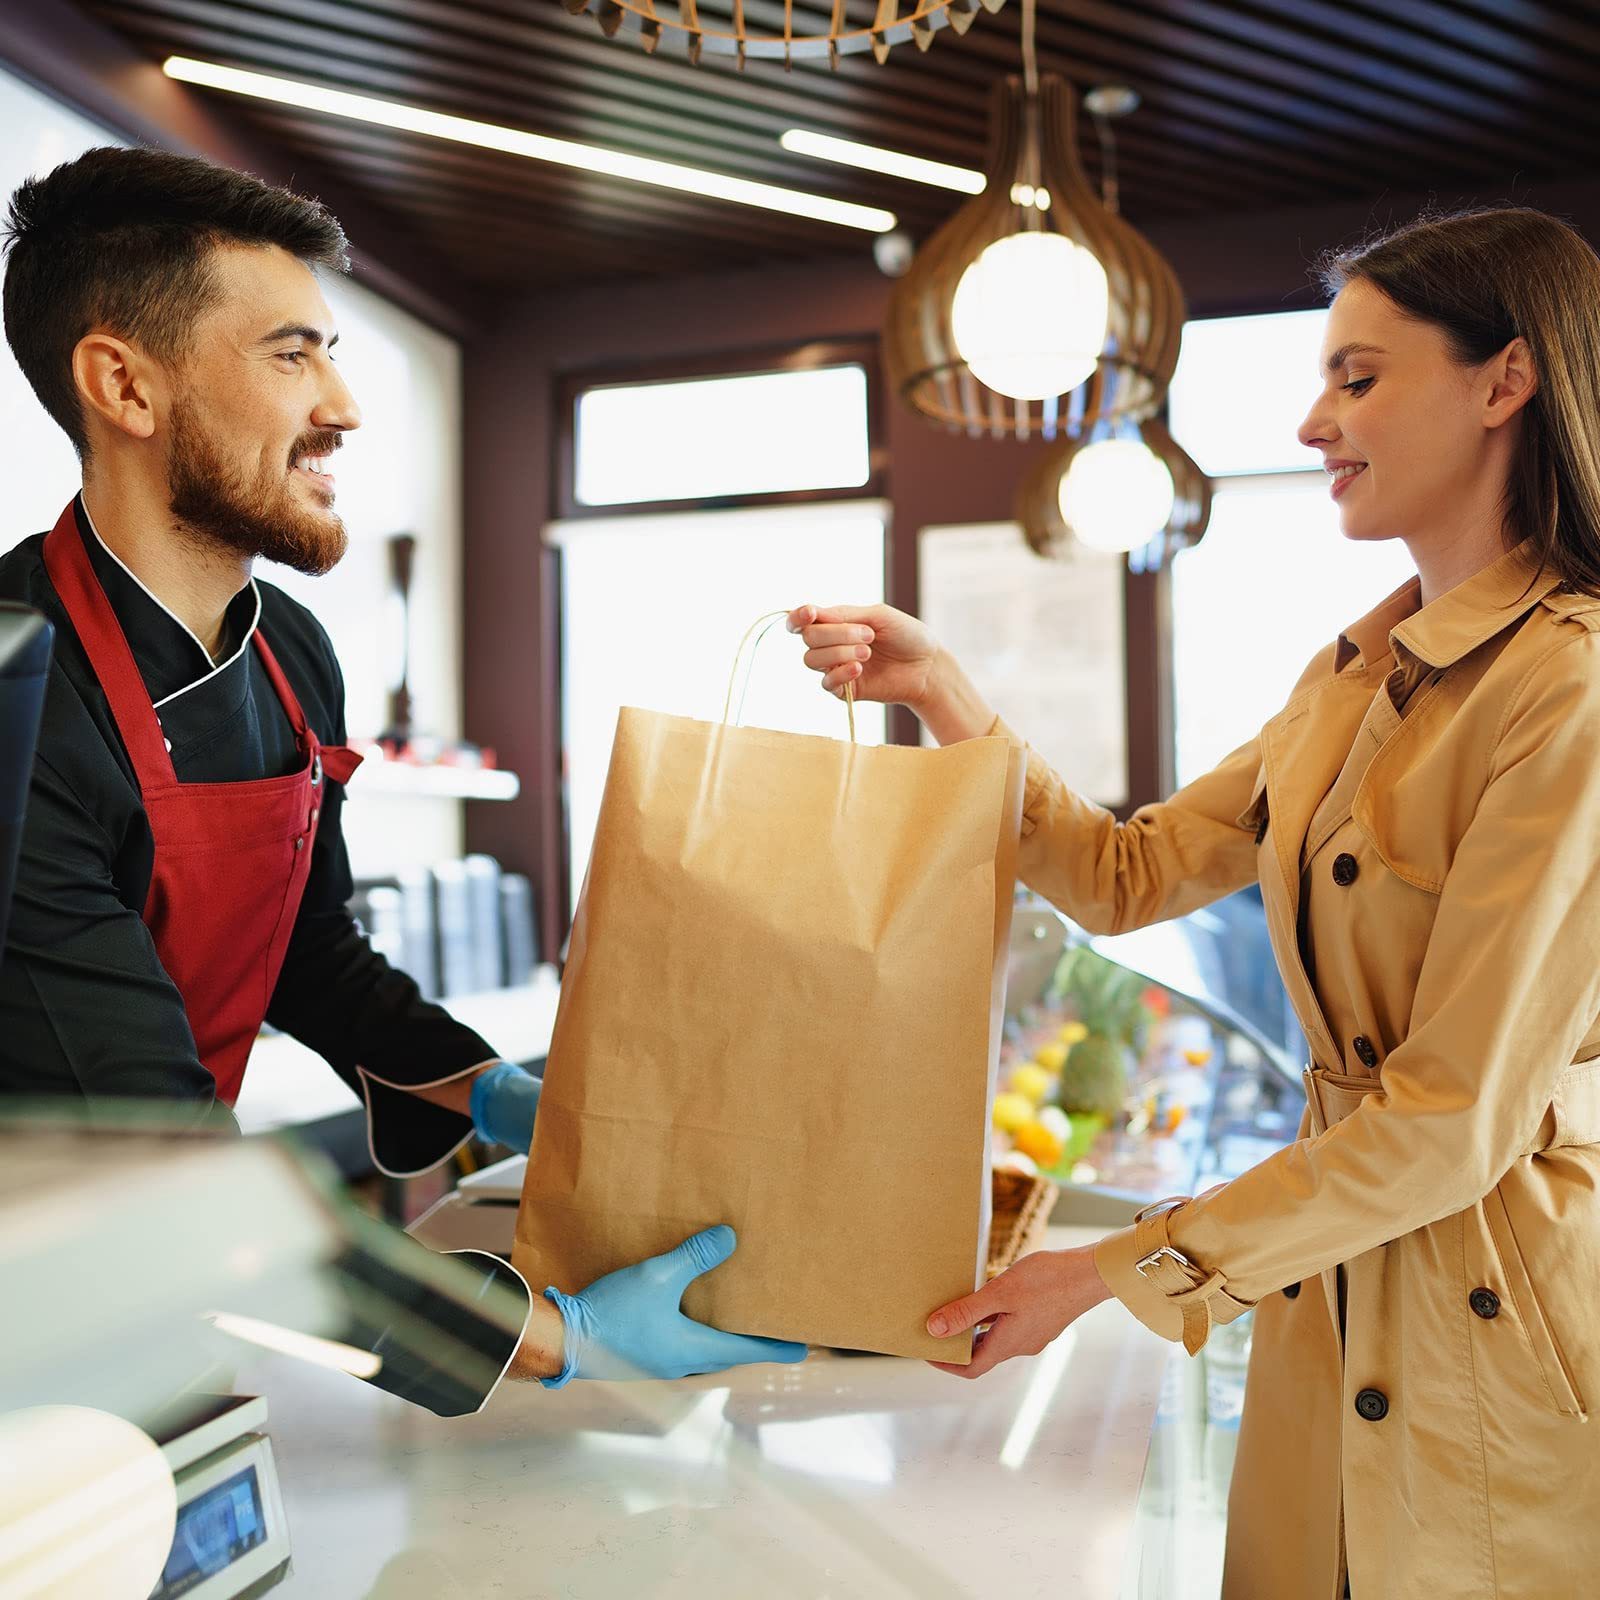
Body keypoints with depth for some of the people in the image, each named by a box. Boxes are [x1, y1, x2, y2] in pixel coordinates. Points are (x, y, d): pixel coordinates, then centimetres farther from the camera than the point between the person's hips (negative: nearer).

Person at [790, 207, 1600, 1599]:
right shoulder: (1359, 670, 5)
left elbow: (1455, 1124, -23)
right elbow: (1127, 877, 7)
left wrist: (1119, 1273, -19)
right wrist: (937, 687, -1)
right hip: (1325, 1292, 7)